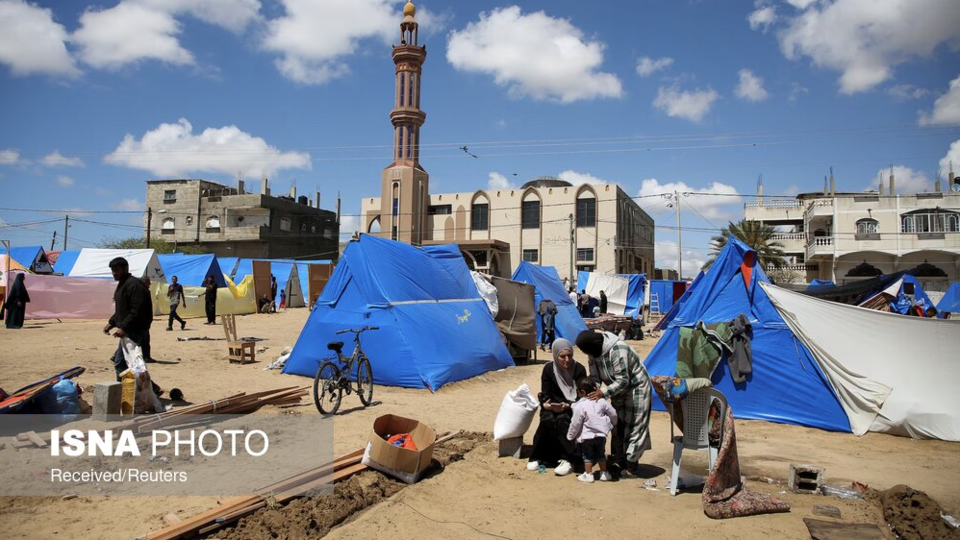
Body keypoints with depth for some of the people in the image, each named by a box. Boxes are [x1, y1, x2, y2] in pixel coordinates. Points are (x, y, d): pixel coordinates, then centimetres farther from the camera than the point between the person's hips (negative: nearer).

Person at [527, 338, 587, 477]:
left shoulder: (579, 369, -11)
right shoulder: (549, 369, -7)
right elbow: (545, 394, -4)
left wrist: (567, 406, -28)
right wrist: (547, 405, -26)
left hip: (572, 408, -2)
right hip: (552, 407, 2)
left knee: (562, 420, -32)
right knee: (548, 420, -29)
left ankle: (568, 460, -25)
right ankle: (538, 457, -13)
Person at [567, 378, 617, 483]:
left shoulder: (580, 406, -16)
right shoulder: (602, 401, -2)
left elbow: (575, 424, -13)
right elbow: (613, 414, 5)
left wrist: (570, 436, 2)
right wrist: (611, 424, 25)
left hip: (586, 436, -4)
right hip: (601, 435, 5)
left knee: (587, 456, 11)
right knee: (601, 454, 20)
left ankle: (588, 474, 14)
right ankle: (604, 473, 25)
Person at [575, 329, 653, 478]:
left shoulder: (618, 350, -35)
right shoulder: (594, 352, -10)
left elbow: (623, 381, -32)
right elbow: (595, 377, -5)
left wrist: (603, 393, -37)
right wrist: (591, 393, -21)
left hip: (636, 387, -8)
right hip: (619, 389, 8)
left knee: (633, 426, -5)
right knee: (618, 426, 9)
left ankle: (631, 466, -1)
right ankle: (618, 461, 17)